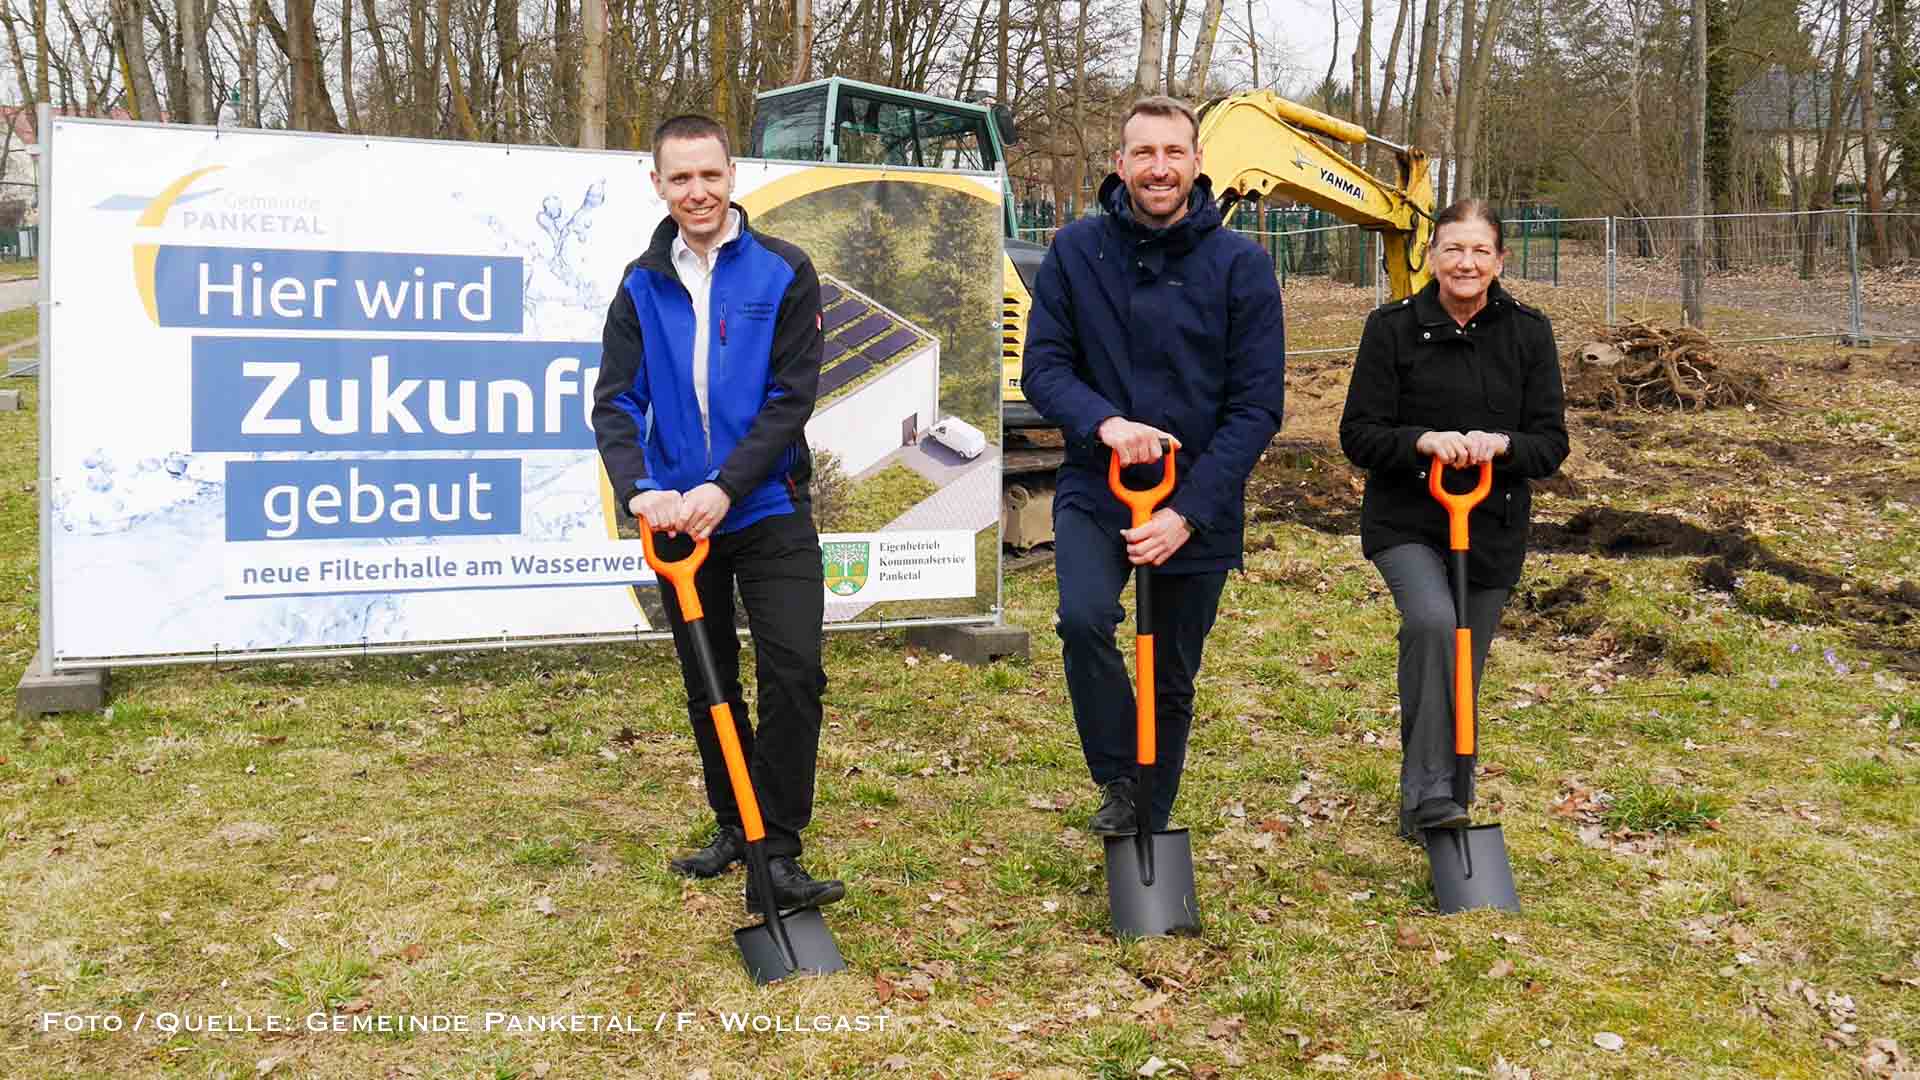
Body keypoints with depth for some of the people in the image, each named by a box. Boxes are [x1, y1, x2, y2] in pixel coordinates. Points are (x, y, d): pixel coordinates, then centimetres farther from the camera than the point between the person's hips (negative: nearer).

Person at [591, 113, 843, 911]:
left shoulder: (784, 273, -4)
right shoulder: (643, 285, 5)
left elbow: (791, 397, -11)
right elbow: (615, 401, -3)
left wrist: (724, 487, -21)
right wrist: (639, 489, -22)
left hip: (768, 510, -3)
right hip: (680, 515, 3)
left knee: (794, 674, -11)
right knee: (708, 683, 12)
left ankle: (777, 854, -1)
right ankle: (733, 827, 28)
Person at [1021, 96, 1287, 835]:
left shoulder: (1241, 266, -8)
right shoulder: (1076, 250, -4)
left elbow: (1257, 405, -9)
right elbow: (1042, 366, -6)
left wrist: (1189, 511, -17)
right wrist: (1103, 422, -27)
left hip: (1198, 505, 0)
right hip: (1095, 489, 0)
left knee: (1173, 683, 12)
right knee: (1084, 617, -28)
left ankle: (1151, 834, 33)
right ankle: (1118, 781, -3)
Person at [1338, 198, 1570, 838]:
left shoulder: (1528, 333, 1)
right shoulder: (1392, 327, -5)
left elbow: (1552, 443, 0)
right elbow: (1358, 435, -6)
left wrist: (1501, 444, -21)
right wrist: (1422, 441, -25)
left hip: (1494, 529, 3)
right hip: (1405, 523, -3)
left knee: (1461, 678, 11)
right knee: (1432, 620, -31)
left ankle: (1430, 804, 31)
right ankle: (1429, 795, -24)